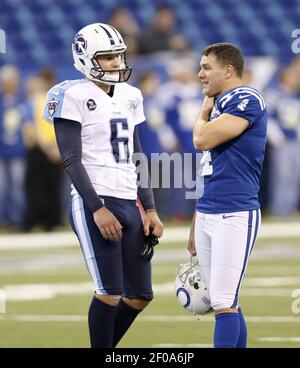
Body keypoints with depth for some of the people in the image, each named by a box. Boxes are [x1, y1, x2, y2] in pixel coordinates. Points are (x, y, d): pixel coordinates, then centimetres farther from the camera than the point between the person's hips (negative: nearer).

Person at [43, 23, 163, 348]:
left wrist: (150, 209, 13)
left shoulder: (129, 97, 15)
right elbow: (72, 160, -12)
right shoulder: (74, 96, -7)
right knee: (110, 293, -11)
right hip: (94, 203, -7)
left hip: (128, 204, 8)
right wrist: (98, 209, -18)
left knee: (140, 296, 7)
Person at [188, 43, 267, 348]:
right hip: (207, 216, 9)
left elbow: (203, 140, -18)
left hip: (235, 214, -9)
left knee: (224, 303, -11)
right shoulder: (219, 105, 19)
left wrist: (204, 111, 3)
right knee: (224, 303, 10)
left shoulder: (246, 100, -9)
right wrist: (195, 226, 24)